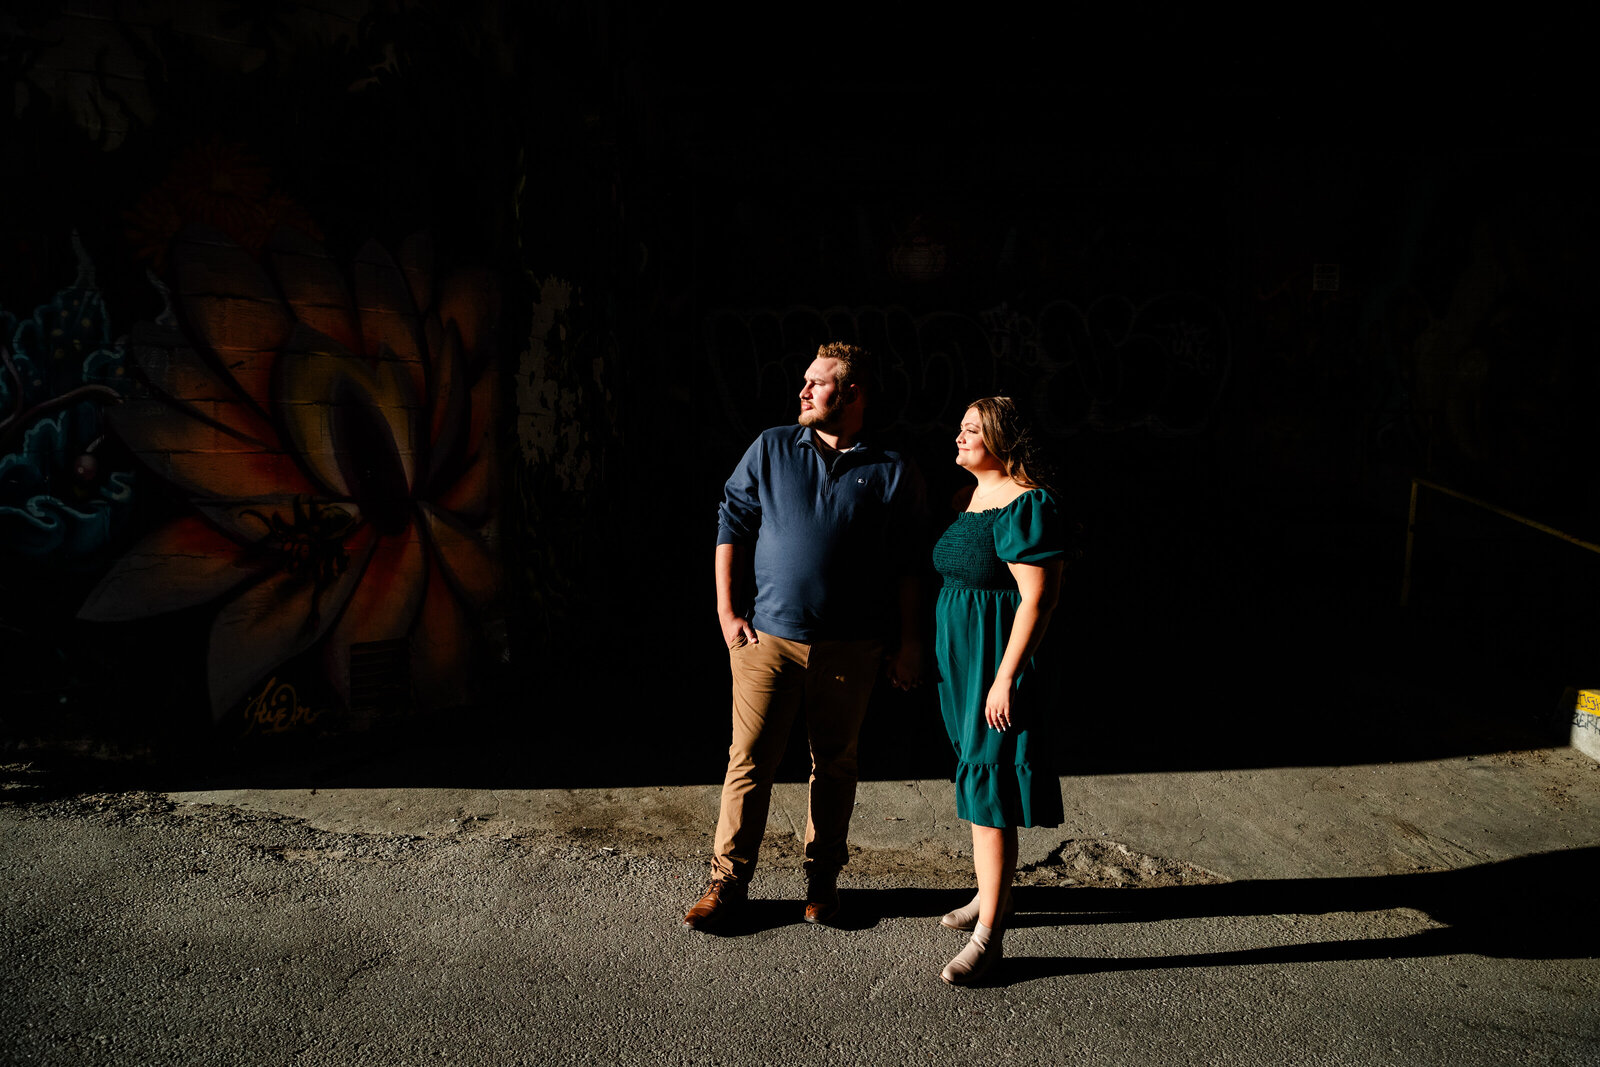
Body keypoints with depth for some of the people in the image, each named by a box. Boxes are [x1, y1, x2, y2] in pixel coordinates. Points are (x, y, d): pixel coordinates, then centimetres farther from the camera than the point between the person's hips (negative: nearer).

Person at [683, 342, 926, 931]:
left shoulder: (892, 471, 3)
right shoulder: (770, 449, 5)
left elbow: (906, 567, 5)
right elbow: (732, 524, 6)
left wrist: (908, 642, 3)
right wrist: (728, 612, -1)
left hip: (850, 648, 0)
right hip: (767, 636, 0)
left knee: (835, 763, 12)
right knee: (749, 760, 2)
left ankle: (822, 877, 29)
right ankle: (727, 880, 16)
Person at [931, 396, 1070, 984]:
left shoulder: (1025, 505, -17)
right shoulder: (966, 499, 11)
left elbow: (1037, 600, -21)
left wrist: (1006, 678, -23)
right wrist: (923, 651, 19)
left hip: (999, 661, -9)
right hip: (959, 658, 9)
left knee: (988, 788, -6)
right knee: (977, 774, 18)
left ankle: (988, 935, 2)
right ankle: (993, 895, 35)